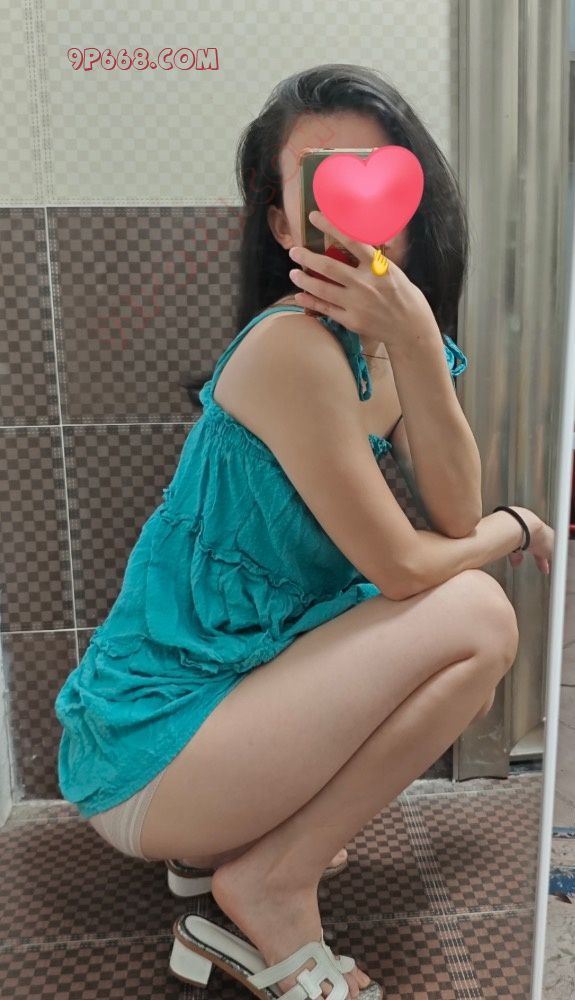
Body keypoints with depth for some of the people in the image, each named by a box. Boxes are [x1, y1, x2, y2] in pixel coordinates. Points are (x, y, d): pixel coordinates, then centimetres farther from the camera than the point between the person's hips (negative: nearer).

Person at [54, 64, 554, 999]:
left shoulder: (385, 343, 5)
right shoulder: (293, 347, -22)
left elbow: (456, 517, -6)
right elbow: (403, 567, -19)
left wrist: (420, 347, -19)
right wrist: (516, 527, 1)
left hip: (238, 679, 9)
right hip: (146, 749, -8)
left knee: (473, 661, 12)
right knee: (477, 617, -16)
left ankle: (243, 838, 11)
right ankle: (273, 886, -3)